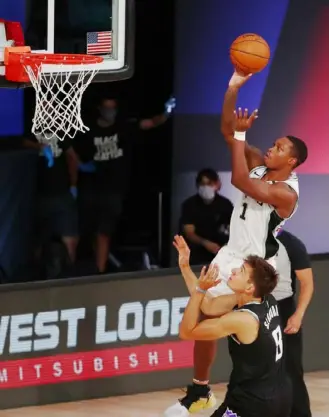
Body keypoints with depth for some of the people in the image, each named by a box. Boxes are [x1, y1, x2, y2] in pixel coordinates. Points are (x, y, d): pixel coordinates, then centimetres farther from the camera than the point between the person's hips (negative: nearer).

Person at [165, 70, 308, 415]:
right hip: (230, 256, 8)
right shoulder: (258, 165, 0)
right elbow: (227, 131, -2)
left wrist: (241, 135, -28)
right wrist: (234, 88, -14)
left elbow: (240, 182, -33)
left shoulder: (286, 193, -23)